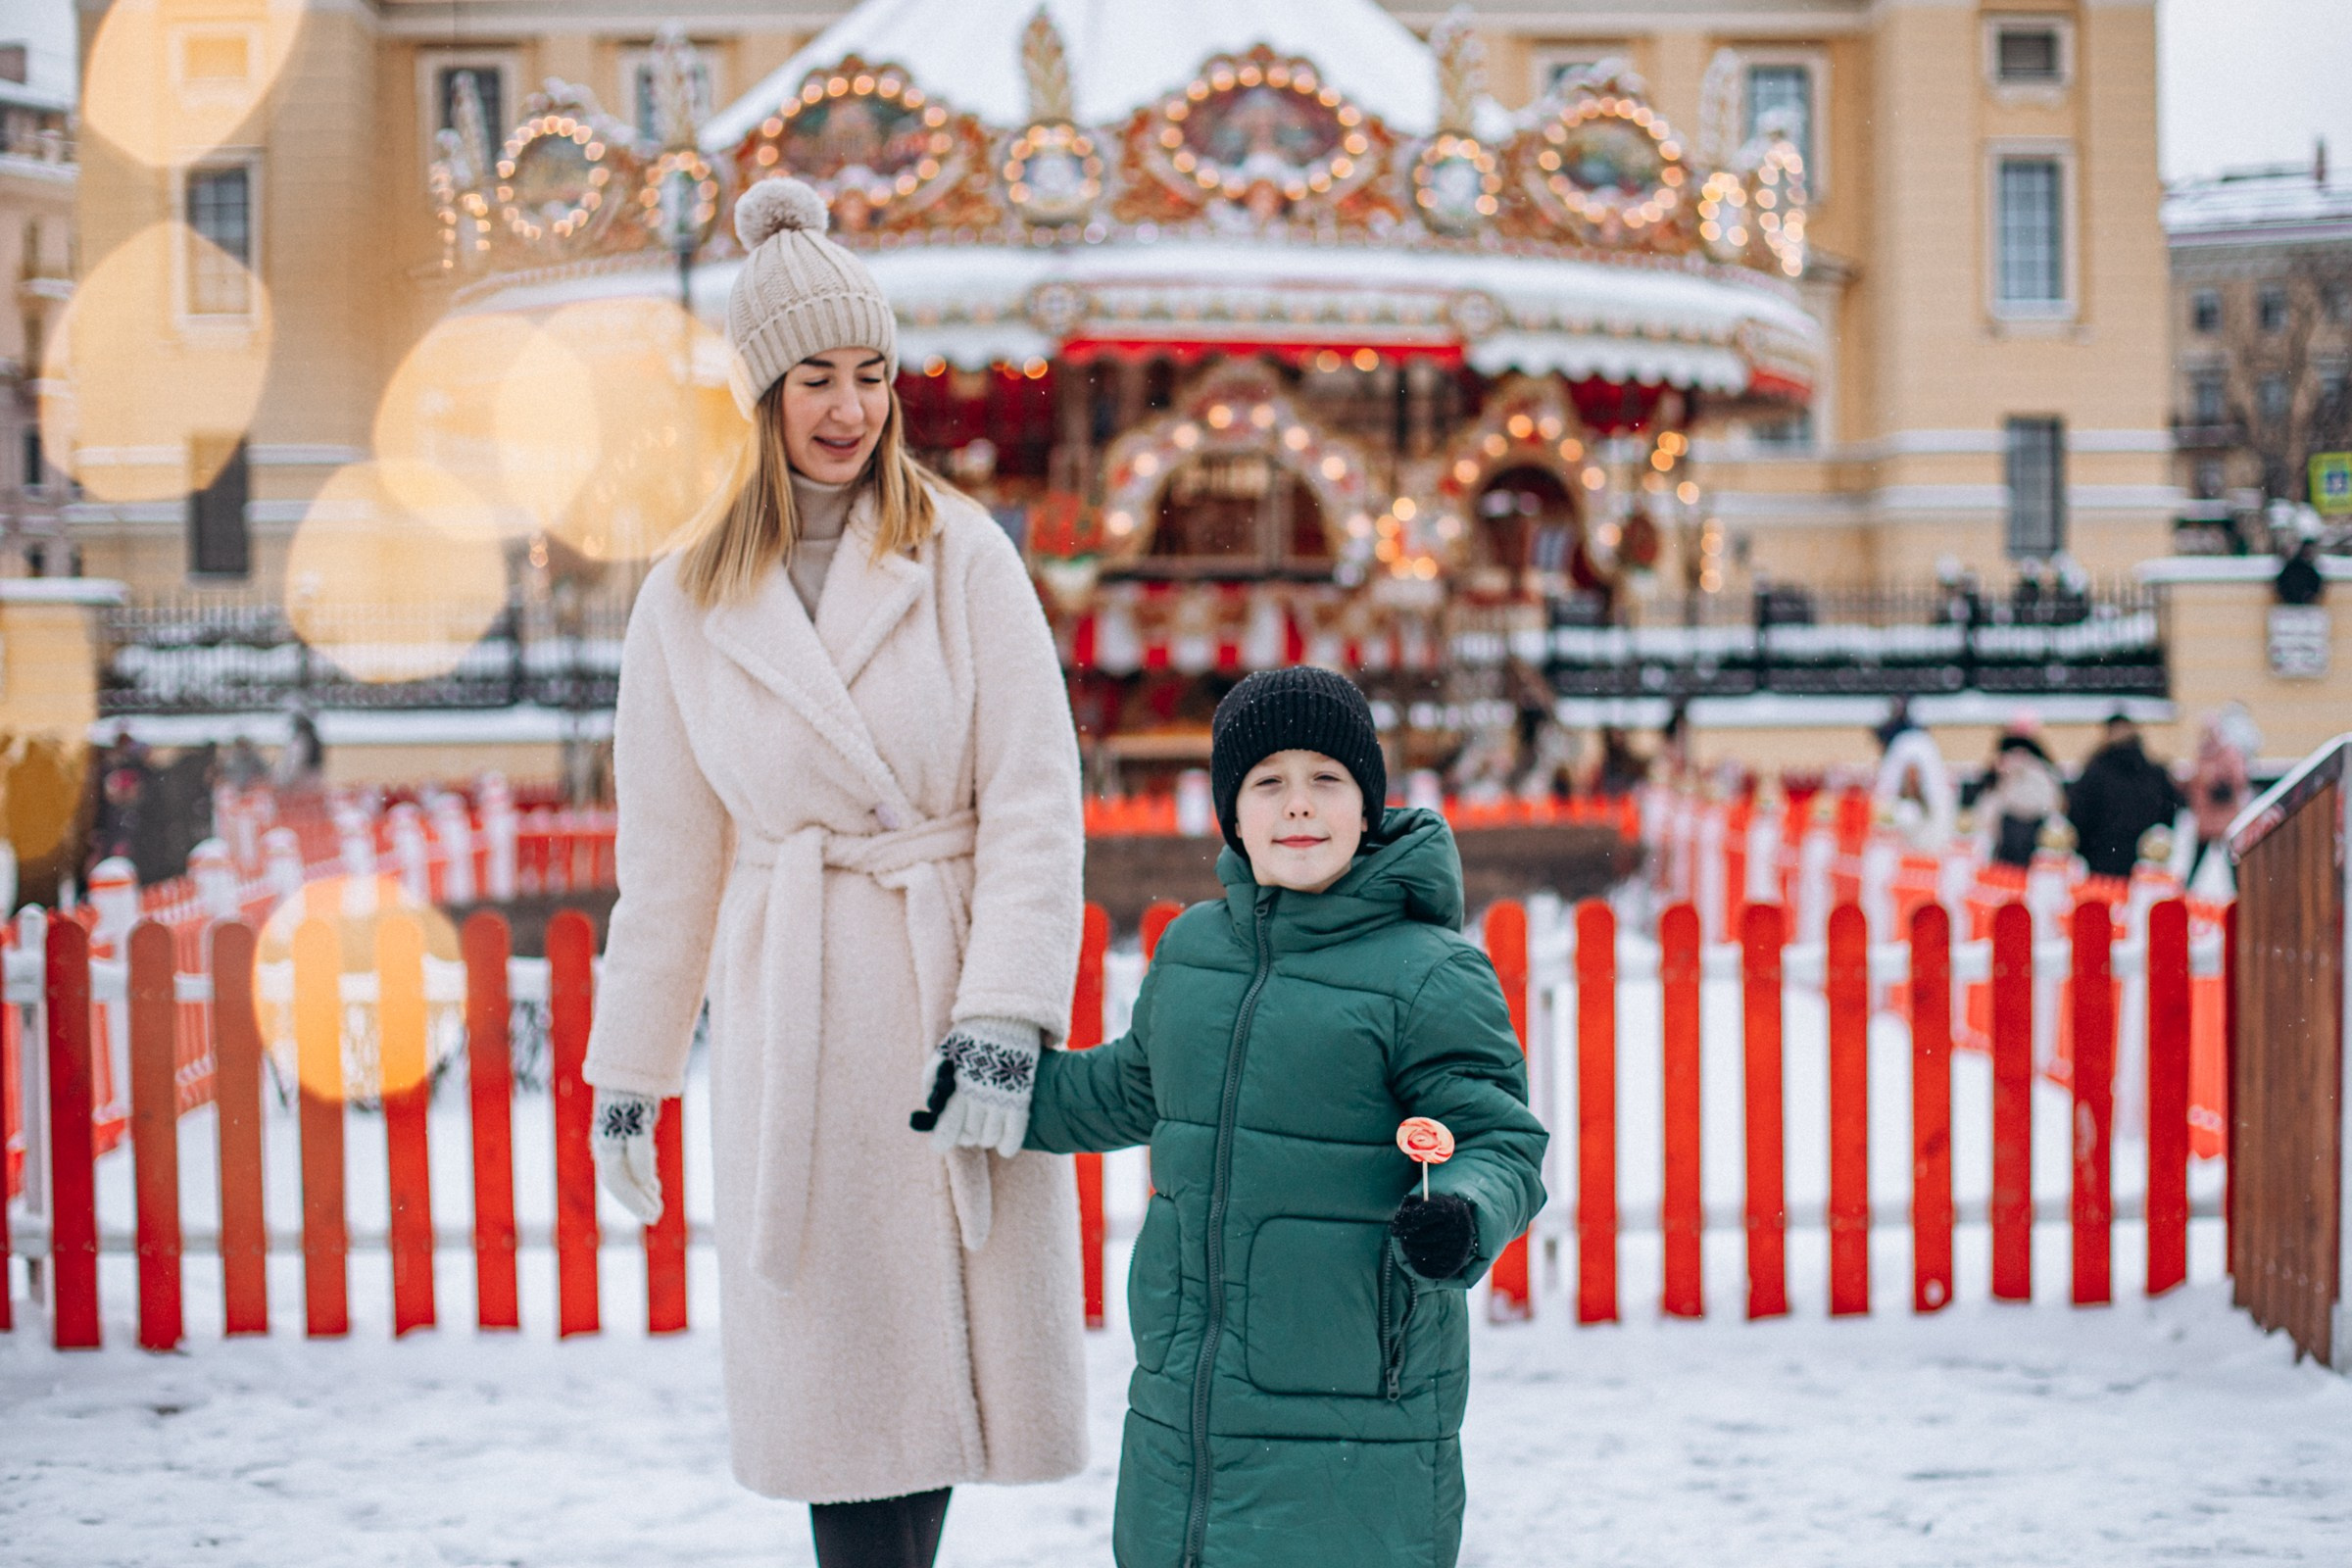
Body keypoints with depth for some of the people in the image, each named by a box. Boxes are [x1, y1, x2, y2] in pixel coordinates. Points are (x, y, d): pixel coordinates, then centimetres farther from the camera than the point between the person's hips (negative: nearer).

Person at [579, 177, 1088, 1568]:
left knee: (942, 1351, 0)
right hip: (794, 1022, 1)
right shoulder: (692, 602, 8)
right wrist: (629, 1072, 13)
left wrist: (1005, 1017, -16)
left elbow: (1034, 804, -5)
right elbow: (667, 856, 13)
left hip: (951, 995, -1)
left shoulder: (965, 557, 1)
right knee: (843, 1377, 1)